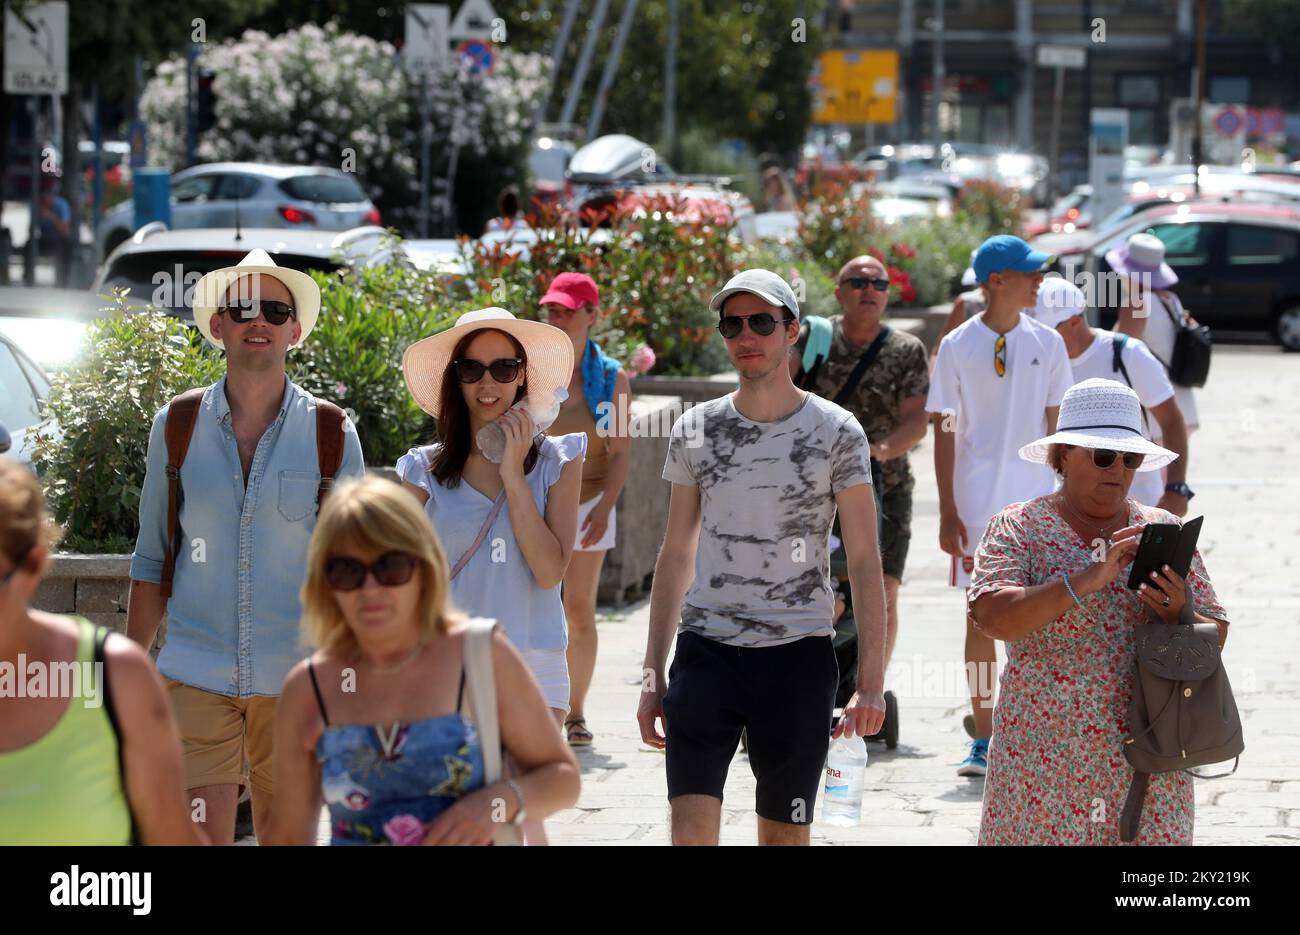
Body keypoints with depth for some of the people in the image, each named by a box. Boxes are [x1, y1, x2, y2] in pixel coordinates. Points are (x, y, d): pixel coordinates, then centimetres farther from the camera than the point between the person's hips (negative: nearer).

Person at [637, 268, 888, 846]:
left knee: (785, 834, 6)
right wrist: (653, 676, 9)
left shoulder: (835, 433, 0)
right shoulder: (695, 431, 7)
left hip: (798, 654, -1)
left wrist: (871, 681, -9)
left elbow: (864, 562, -1)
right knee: (690, 827, -11)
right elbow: (675, 556, 13)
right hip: (705, 649, 1)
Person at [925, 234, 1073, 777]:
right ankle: (983, 740, 9)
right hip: (977, 501, -2)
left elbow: (1057, 426, 10)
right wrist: (947, 512, -5)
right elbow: (945, 432, 0)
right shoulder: (957, 346, -1)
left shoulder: (1047, 344, 6)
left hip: (1036, 497, 2)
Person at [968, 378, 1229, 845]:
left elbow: (1215, 637, 10)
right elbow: (992, 617, -15)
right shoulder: (1018, 527, 2)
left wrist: (1180, 616, -13)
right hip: (1044, 759, -2)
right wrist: (1088, 579, -24)